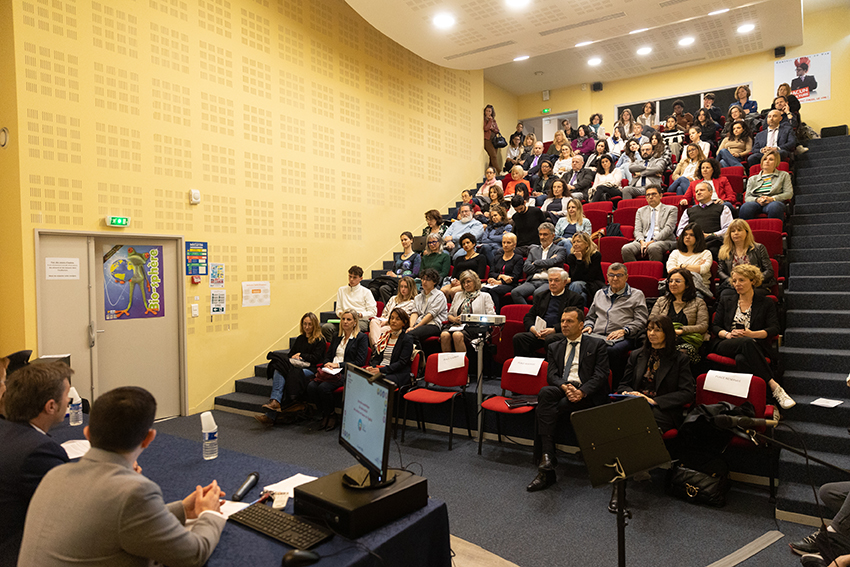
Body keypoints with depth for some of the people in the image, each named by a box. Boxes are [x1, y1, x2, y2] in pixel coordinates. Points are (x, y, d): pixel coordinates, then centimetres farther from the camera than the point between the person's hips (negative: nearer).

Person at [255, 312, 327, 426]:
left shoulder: (320, 340, 7)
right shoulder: (300, 338, 26)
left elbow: (316, 358, -3)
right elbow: (291, 354, 24)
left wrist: (301, 355, 0)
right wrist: (294, 358, 2)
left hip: (310, 369, -6)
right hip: (295, 367, 6)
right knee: (278, 371, -26)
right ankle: (275, 401, -41)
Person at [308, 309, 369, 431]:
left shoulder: (362, 337, 1)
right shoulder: (337, 336, 21)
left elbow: (359, 362, -7)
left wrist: (338, 365, -11)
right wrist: (327, 364, -3)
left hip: (347, 372, -6)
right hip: (330, 370, 6)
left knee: (324, 387, -30)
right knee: (311, 386, -23)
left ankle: (330, 415, -6)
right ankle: (325, 414, -4)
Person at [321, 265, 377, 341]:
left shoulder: (366, 292, 9)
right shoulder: (341, 290, 21)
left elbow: (373, 312, 4)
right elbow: (338, 309, 21)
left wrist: (359, 314, -12)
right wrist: (340, 313, -3)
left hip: (361, 321, -3)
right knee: (326, 327, -27)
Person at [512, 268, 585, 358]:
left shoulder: (575, 298, 10)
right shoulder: (540, 296, 26)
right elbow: (528, 317, 20)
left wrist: (553, 330, -15)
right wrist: (532, 328, -5)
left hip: (560, 333, -4)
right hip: (538, 333, 4)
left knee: (550, 339, -39)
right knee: (518, 338, -25)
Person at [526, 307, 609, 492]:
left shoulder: (597, 345, 13)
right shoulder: (554, 347, 24)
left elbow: (600, 375, 0)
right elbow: (551, 375, 9)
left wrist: (582, 392, -18)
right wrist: (565, 387, -14)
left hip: (586, 395, -3)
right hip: (561, 390, 3)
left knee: (544, 409, -31)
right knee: (545, 392, -34)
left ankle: (546, 469, -24)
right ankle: (548, 456, -36)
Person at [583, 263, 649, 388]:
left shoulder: (637, 295, 15)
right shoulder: (600, 294, 28)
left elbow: (640, 321, 4)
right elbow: (590, 317, 33)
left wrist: (623, 330, -12)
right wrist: (588, 326, 10)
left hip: (621, 339, -3)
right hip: (597, 336, 3)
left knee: (612, 350, -40)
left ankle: (616, 389, -27)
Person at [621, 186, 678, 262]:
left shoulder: (671, 209, 13)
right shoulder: (641, 211, 22)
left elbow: (668, 228, -2)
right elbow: (637, 230, 11)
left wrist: (652, 241, -16)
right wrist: (642, 242, -12)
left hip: (664, 240, -3)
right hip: (643, 240, 3)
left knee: (652, 248, -39)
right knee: (626, 249, -29)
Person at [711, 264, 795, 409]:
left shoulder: (765, 303, 16)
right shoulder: (725, 301, 21)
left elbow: (774, 329, 4)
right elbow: (715, 327, 13)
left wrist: (752, 334, -13)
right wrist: (727, 334, -9)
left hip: (755, 346, -1)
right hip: (726, 345, 1)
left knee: (741, 359, -40)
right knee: (747, 343, -38)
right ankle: (774, 386, -40)